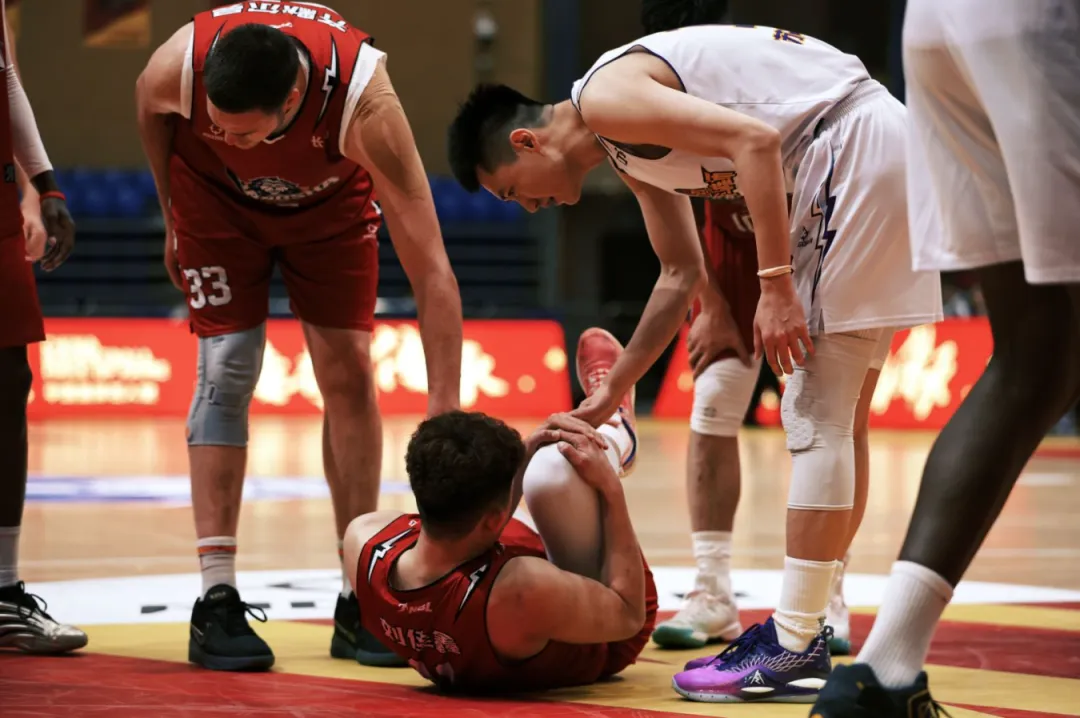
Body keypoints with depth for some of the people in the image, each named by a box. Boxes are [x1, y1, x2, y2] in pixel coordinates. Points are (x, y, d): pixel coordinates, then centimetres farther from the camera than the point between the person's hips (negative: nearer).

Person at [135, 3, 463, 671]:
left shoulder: (366, 105, -42)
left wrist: (444, 411, -45)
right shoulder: (176, 66, -38)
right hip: (216, 193, 0)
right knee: (226, 368, -12)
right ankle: (216, 602, -12)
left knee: (348, 370, -8)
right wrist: (174, 225, 3)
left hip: (329, 196, 0)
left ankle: (357, 604, -1)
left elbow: (431, 270, -41)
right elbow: (152, 113, -8)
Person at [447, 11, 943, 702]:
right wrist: (609, 397, 31)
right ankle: (807, 625, 21)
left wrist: (776, 285, -22)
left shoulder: (607, 95, -9)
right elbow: (683, 276, 29)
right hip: (879, 153, 10)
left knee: (816, 418, -8)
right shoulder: (626, 150, 21)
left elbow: (755, 139, -21)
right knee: (829, 417, 15)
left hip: (855, 147, -10)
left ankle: (796, 648, -7)